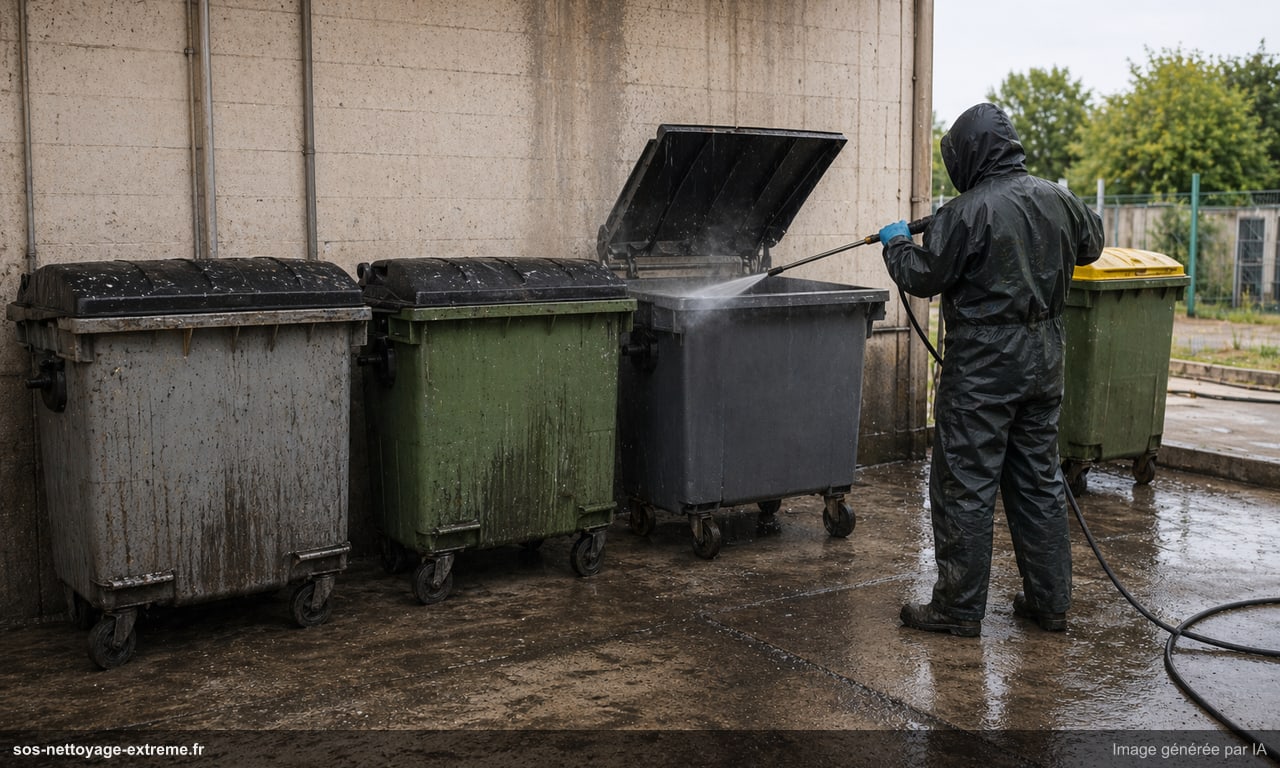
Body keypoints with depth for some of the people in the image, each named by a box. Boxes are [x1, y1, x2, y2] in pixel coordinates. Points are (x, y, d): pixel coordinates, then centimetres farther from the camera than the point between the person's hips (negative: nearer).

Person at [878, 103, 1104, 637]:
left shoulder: (968, 213, -16)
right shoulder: (1058, 200, 5)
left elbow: (923, 277, -11)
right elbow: (1091, 245, 23)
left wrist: (896, 242, 7)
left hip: (983, 366, -7)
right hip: (1044, 358, 7)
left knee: (965, 486, 1)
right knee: (1038, 481, 15)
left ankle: (959, 608, 7)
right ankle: (1050, 601, 23)